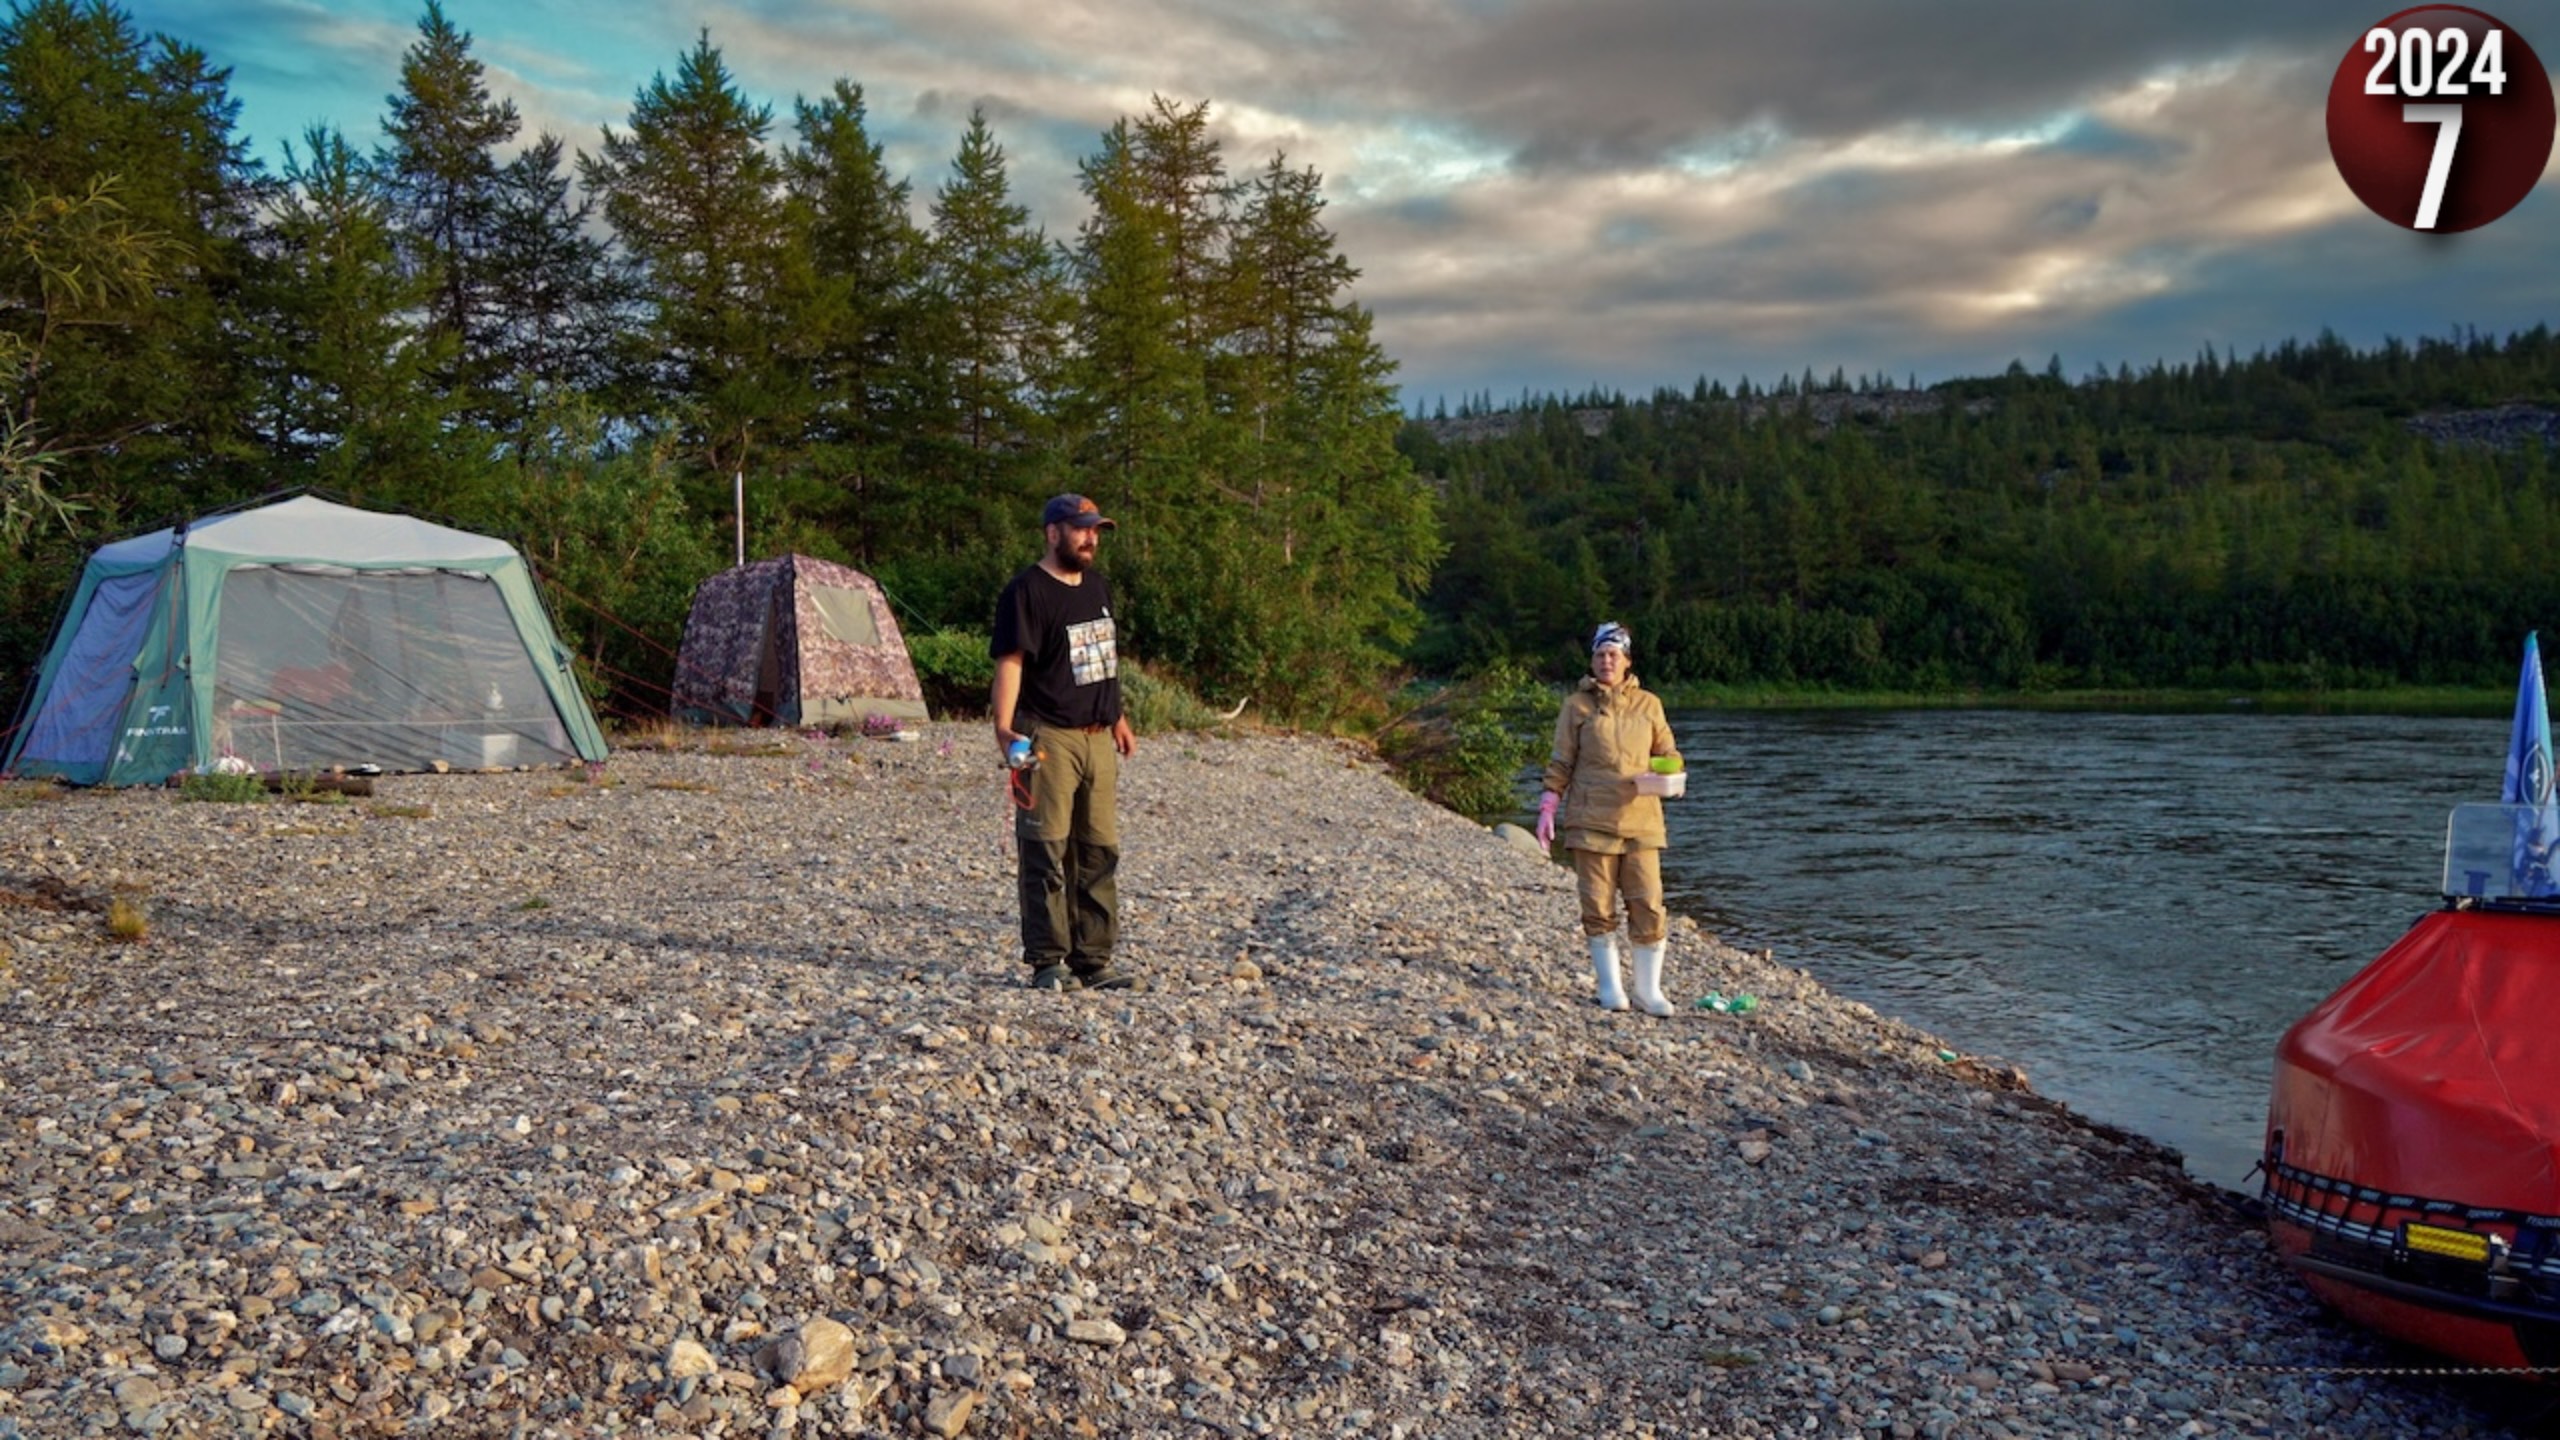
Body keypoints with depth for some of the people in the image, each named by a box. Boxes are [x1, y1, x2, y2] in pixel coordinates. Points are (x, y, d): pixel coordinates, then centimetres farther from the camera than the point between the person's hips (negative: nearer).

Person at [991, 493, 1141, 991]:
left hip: (1098, 738, 8)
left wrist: (1118, 718, 27)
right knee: (1046, 852, -4)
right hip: (1048, 739, -8)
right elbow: (1010, 662, -16)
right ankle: (1047, 962, 3)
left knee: (1100, 851, 8)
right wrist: (1004, 728, -27)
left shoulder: (1098, 586, 16)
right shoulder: (1027, 591, -8)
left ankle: (1093, 960, 15)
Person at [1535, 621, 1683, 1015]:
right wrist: (1548, 807, 0)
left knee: (1647, 905, -3)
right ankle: (1608, 985, 16)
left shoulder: (1648, 704, 9)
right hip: (1591, 820, -1)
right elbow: (1561, 761, 6)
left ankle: (1649, 990, 7)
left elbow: (1667, 754, 16)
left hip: (1640, 819, 1)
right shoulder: (1578, 705, 4)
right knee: (1599, 906, 3)